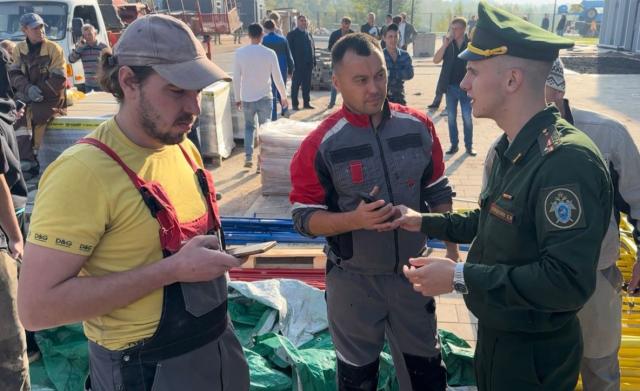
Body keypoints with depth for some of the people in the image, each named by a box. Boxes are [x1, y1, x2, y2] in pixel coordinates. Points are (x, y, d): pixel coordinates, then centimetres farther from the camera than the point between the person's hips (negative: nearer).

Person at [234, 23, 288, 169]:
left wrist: (238, 98, 9)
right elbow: (277, 78, -4)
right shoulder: (269, 53, -9)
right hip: (264, 98, -1)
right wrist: (284, 97, 8)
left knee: (249, 126, 21)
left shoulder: (240, 53, -6)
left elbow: (236, 78, -2)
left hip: (247, 98, 2)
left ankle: (248, 156, 10)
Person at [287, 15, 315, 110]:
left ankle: (306, 103, 16)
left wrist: (314, 62, 7)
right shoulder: (292, 34, -1)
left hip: (308, 64, 5)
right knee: (295, 85, 2)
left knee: (307, 85, 9)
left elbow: (313, 48, 15)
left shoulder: (309, 34, 15)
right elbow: (290, 49, -6)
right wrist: (292, 63, -13)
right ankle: (294, 104, 9)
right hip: (297, 65, -5)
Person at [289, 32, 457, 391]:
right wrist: (355, 219, -29)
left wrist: (451, 249, 3)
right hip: (354, 279, -2)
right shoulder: (322, 143, -15)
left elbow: (438, 192, 5)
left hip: (412, 272, 3)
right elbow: (305, 217, -13)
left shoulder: (418, 126, -5)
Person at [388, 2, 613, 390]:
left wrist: (460, 277, -31)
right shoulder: (512, 149, 4)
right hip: (495, 333, 9)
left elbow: (568, 282, -34)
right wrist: (425, 222, 10)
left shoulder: (567, 160, -30)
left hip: (533, 356, -9)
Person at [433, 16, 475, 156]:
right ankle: (454, 145, 17)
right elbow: (436, 60, -6)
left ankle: (469, 146, 12)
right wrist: (445, 44, -17)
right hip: (450, 87, 3)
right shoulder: (448, 44, 2)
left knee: (467, 118, 2)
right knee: (451, 117, 8)